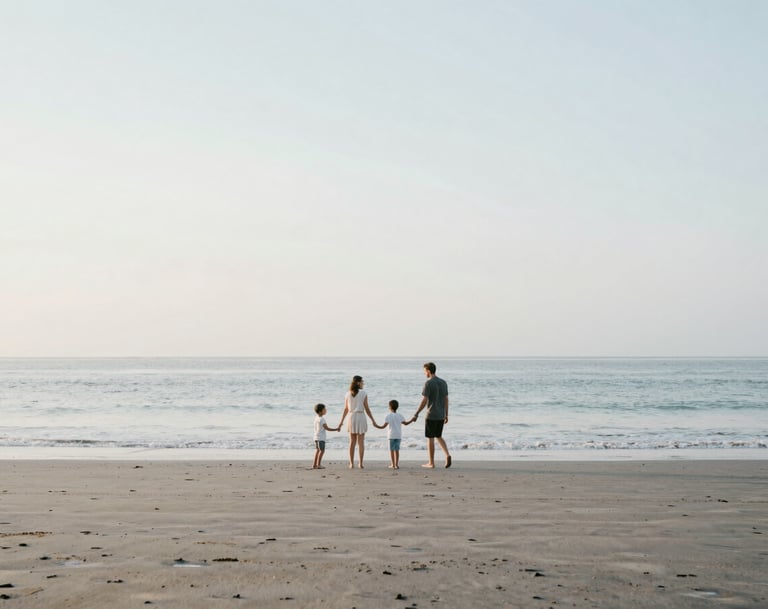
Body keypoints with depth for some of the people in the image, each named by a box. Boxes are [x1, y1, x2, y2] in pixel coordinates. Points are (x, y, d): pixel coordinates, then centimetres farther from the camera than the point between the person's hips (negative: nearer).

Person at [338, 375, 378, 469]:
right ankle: (361, 464, 2)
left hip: (351, 418, 3)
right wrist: (373, 420, 3)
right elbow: (367, 409, -5)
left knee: (352, 442, 9)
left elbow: (346, 409, 5)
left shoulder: (348, 394, 4)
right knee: (361, 442, 3)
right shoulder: (364, 393, -6)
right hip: (361, 417, -3)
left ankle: (352, 463, 6)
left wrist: (342, 421, 13)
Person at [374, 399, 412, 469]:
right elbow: (405, 423, 12)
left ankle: (393, 465, 0)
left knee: (392, 450, 2)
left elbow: (384, 426, -11)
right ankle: (397, 464, 6)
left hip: (391, 435, -3)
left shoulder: (388, 416, -7)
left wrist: (376, 426, -2)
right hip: (399, 435, 3)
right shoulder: (400, 416, 4)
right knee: (397, 449, 8)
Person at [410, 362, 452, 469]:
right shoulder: (443, 382, 8)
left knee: (430, 438, 3)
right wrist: (446, 415, 17)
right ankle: (447, 455, -2)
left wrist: (416, 414, -12)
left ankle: (431, 463, 7)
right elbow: (446, 400, 11)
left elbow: (424, 401, -17)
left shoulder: (428, 383, -13)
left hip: (431, 416, -7)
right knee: (438, 437, 18)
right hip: (441, 416, 7)